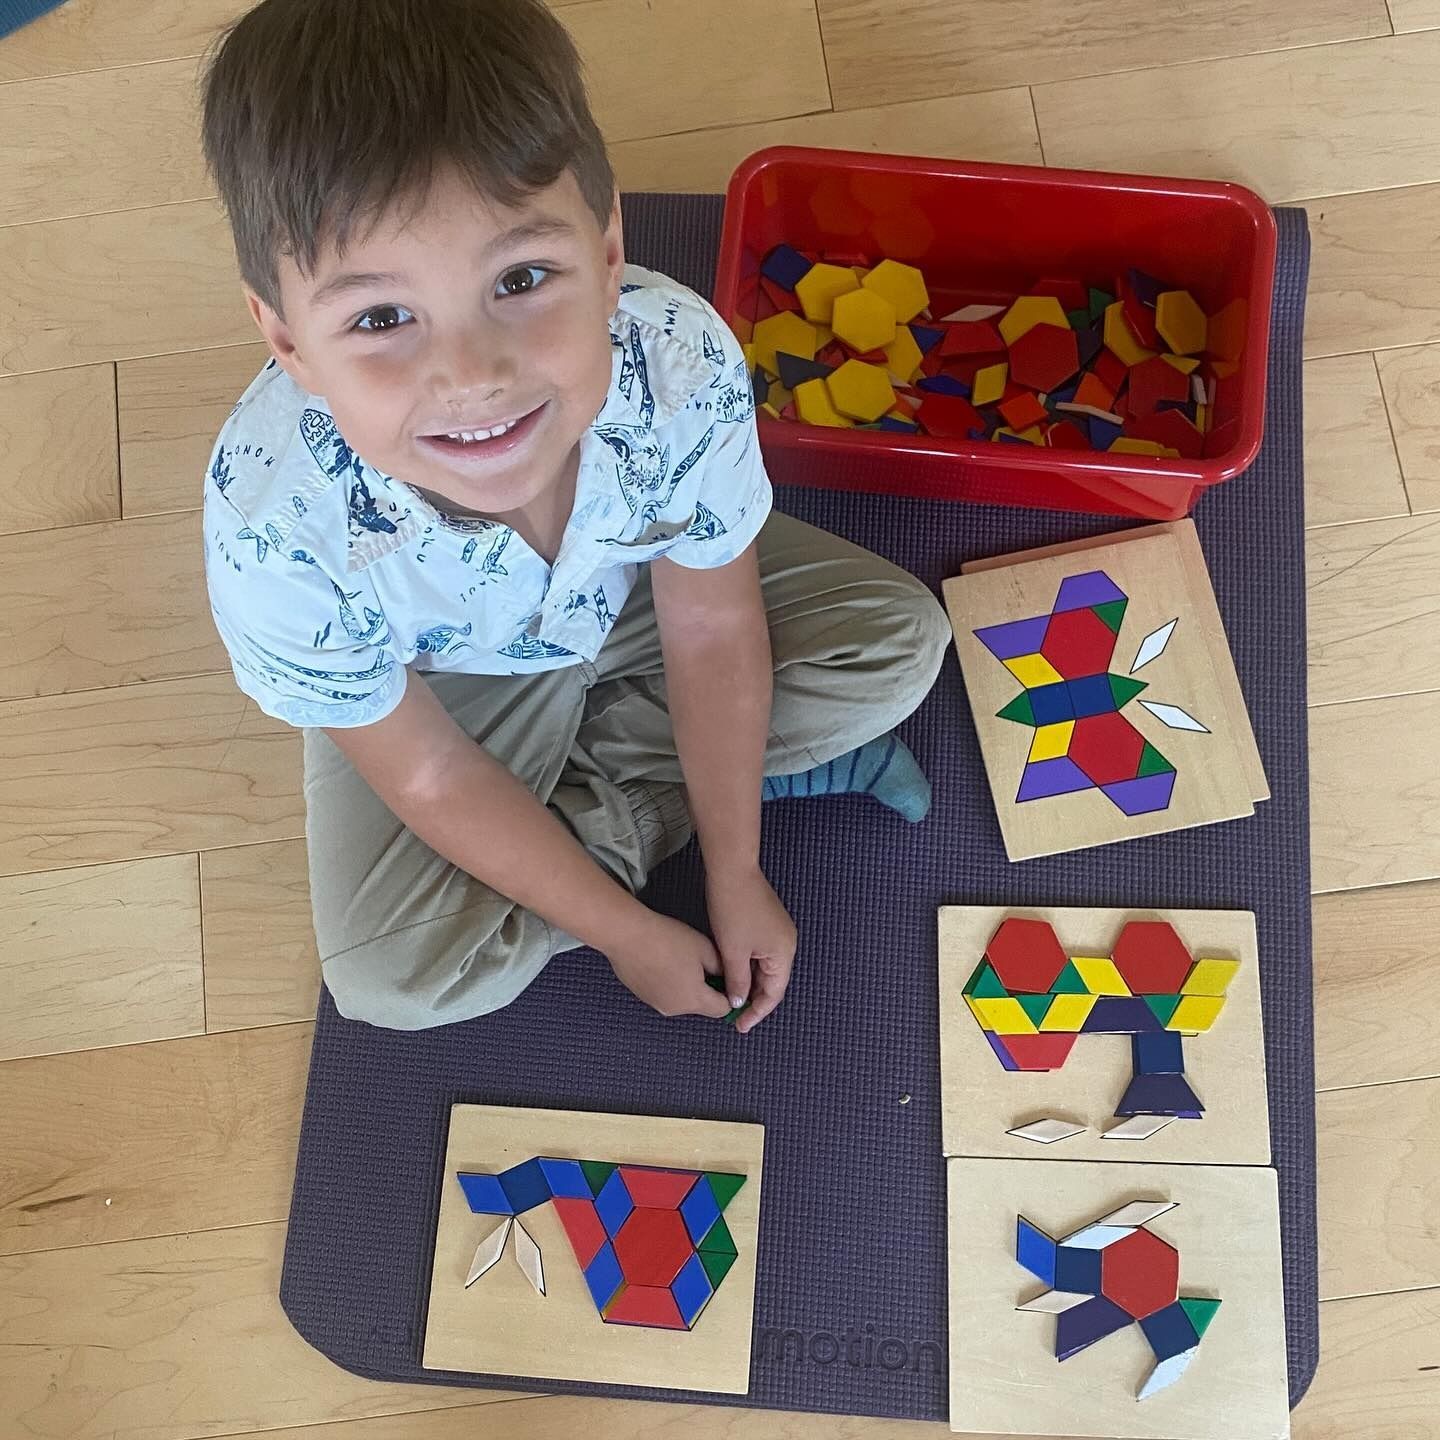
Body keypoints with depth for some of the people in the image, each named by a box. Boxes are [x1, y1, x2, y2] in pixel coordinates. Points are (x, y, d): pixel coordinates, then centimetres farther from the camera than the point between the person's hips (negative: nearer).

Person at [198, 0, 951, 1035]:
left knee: (903, 644, -6)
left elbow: (710, 628, -18)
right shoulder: (277, 535, -40)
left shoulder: (684, 363, -36)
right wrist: (624, 932, -14)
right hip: (436, 677, -2)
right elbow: (433, 776, -23)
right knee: (391, 978, -20)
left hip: (628, 586, 2)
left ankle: (580, 779, -3)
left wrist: (735, 877, -11)